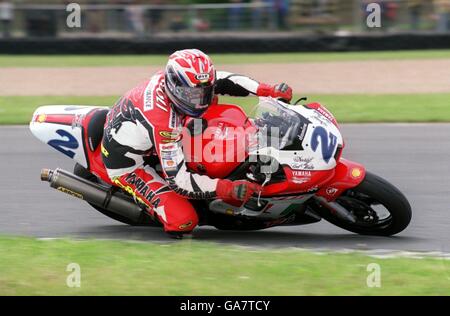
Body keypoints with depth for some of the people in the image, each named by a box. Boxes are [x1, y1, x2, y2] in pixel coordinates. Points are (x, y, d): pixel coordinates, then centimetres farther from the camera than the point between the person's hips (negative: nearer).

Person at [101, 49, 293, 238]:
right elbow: (177, 179, -38)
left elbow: (222, 80, -1)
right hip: (125, 163, -9)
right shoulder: (163, 121, -39)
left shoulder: (173, 77, -17)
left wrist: (268, 91, -11)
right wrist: (228, 189, -45)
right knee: (184, 221, -25)